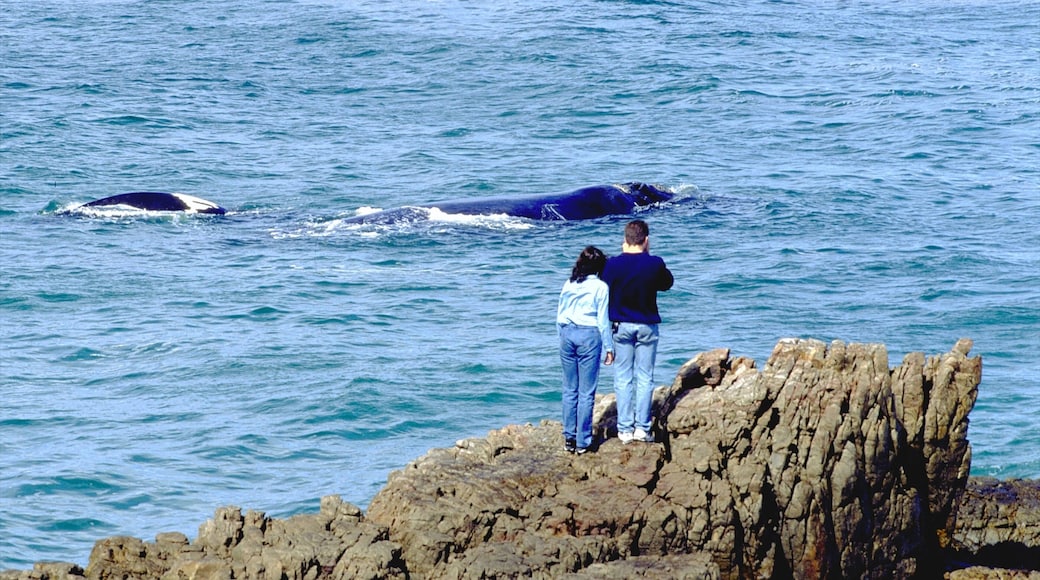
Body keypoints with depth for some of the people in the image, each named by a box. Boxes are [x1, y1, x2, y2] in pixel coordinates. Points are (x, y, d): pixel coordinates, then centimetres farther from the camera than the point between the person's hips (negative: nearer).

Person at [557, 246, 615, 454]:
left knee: (569, 390, 10)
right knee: (586, 392, 0)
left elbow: (559, 315, 11)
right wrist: (609, 347, 3)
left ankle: (569, 438, 11)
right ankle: (582, 441, 1)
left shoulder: (568, 285, 7)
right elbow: (603, 320, -4)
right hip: (589, 335, -4)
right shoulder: (600, 287, -5)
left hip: (567, 334, 4)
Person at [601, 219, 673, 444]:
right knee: (645, 378, 6)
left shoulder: (613, 264, -11)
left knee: (623, 379, 6)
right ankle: (642, 427, 3)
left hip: (621, 326, 0)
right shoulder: (655, 264, -10)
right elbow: (667, 282, 10)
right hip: (647, 326, 0)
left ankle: (625, 429, 5)